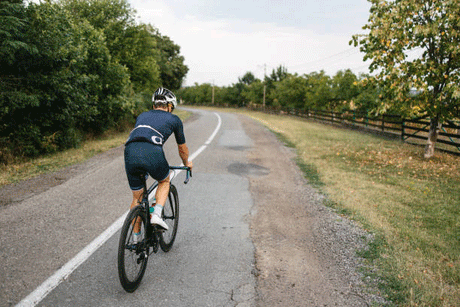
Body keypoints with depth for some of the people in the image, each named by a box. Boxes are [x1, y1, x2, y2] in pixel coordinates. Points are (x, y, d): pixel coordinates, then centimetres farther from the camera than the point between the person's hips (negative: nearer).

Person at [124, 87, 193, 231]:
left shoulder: (142, 115, 34)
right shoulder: (174, 119, 23)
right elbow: (182, 148, 34)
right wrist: (187, 163, 54)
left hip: (130, 152, 4)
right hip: (152, 152, -4)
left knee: (137, 198, 21)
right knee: (164, 182, 28)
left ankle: (135, 238, 28)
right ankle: (157, 214, 7)